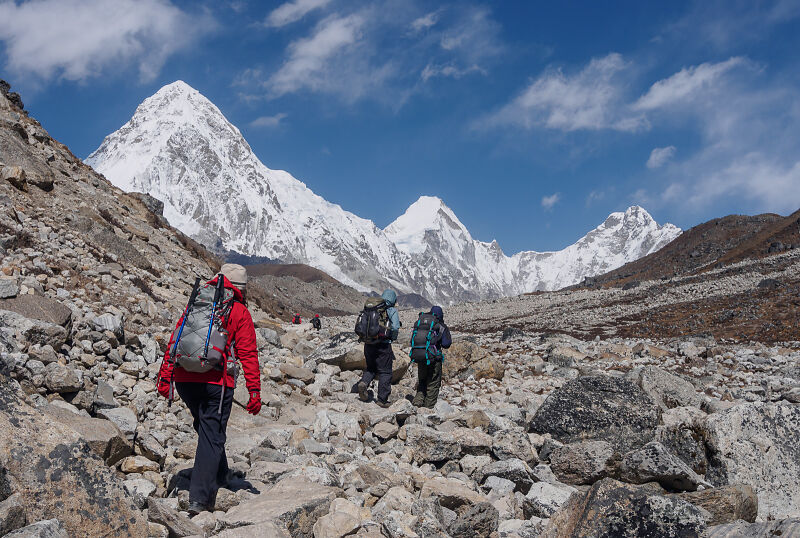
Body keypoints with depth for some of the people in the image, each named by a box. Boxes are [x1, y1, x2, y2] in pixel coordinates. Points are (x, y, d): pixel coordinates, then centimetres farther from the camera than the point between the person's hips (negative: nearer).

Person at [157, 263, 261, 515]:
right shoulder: (240, 313, 2)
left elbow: (175, 341, 10)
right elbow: (248, 355, -3)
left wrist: (165, 377, 13)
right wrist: (255, 392, -2)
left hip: (184, 380, 5)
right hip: (215, 381, -5)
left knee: (206, 429, 24)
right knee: (212, 436, 2)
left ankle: (219, 478, 33)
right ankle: (200, 498, -3)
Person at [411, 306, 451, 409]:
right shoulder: (442, 327, -4)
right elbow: (446, 344, -5)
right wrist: (447, 332, 11)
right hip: (434, 359, -3)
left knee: (421, 381, 20)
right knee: (433, 384, 7)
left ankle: (418, 400, 6)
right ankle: (429, 407, 9)